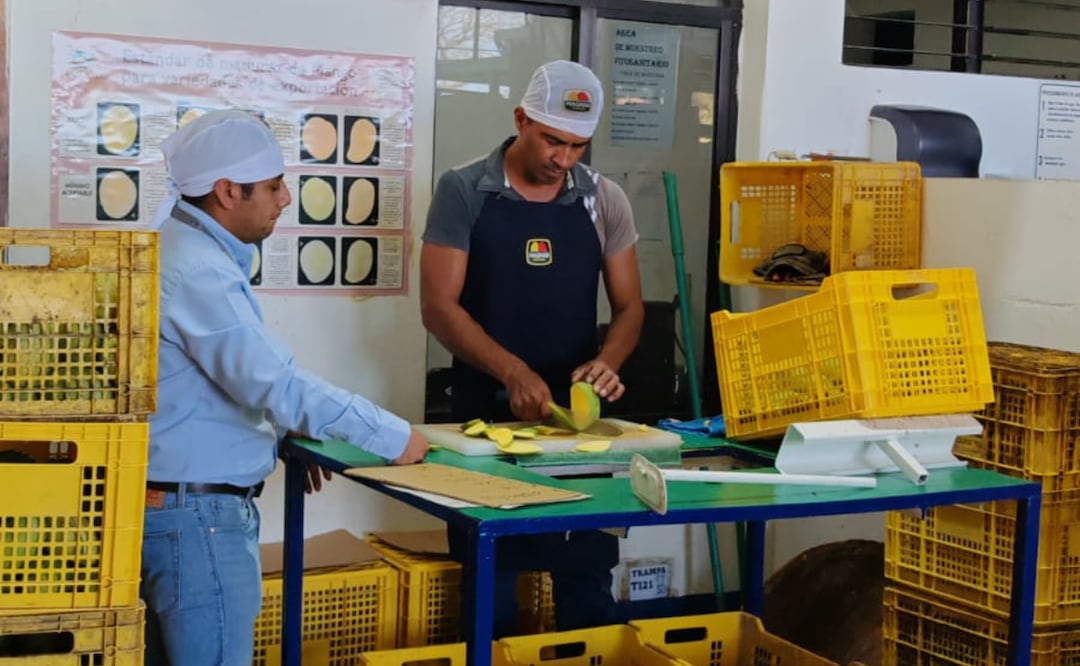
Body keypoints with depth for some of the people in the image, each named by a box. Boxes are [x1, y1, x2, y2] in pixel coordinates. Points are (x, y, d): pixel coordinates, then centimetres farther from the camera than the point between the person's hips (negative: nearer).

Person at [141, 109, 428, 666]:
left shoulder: (179, 245, 11)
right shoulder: (199, 271, -21)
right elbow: (276, 384, -26)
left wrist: (287, 436, 15)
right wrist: (392, 437, -17)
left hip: (165, 501, 11)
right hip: (197, 513, -11)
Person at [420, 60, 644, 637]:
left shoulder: (605, 201, 3)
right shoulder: (464, 191, -5)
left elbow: (629, 306, 7)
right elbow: (438, 307, -9)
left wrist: (607, 361, -15)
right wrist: (513, 372, -21)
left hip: (576, 411, 2)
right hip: (486, 411, -2)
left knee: (586, 578, 4)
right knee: (489, 581, 5)